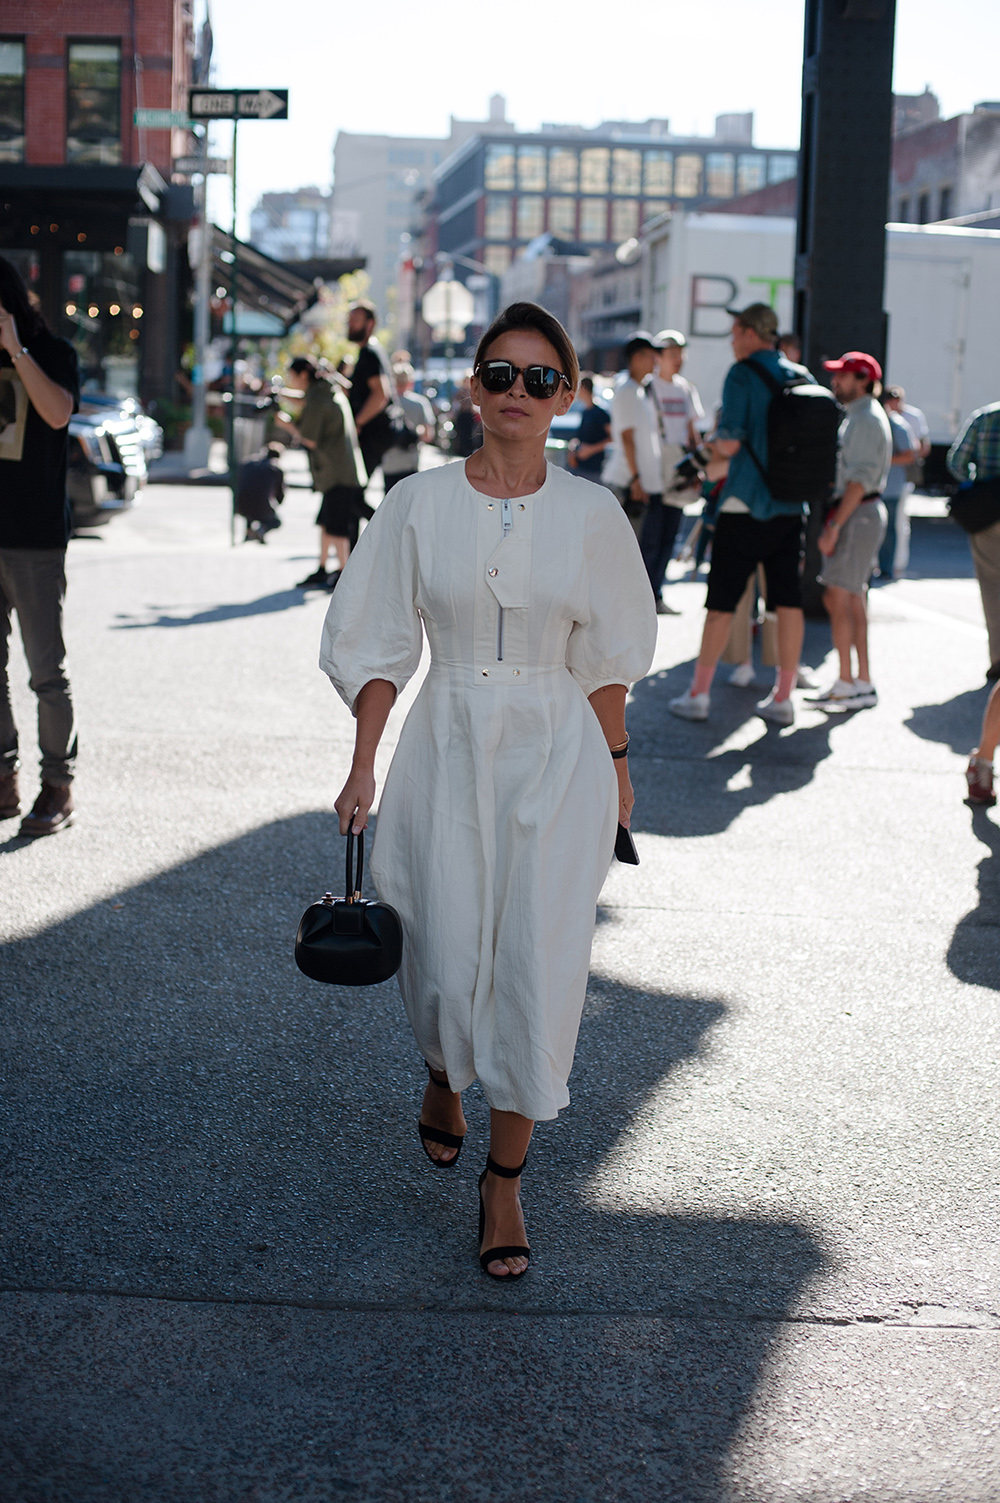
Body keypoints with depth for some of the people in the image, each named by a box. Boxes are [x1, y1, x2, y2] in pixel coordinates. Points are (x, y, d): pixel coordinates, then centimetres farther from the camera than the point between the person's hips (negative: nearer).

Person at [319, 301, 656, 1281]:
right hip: (448, 747, 0)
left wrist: (614, 761, 10)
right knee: (448, 958, 3)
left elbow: (609, 654, 9)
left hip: (558, 756, 0)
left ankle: (504, 1180, 11)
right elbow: (379, 645, 2)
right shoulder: (419, 504, -2)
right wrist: (362, 767, -2)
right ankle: (443, 1078, 40)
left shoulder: (591, 515, 0)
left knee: (538, 970, -3)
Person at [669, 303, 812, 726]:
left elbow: (730, 441, -17)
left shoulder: (742, 374, -9)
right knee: (788, 601, 6)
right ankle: (782, 699, 9)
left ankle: (698, 694, 6)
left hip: (746, 504, -5)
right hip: (790, 508, 5)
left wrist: (712, 461, 4)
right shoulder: (802, 377, 9)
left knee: (721, 602, 1)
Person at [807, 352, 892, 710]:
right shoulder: (856, 416, 18)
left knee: (838, 597, -9)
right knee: (853, 600, 11)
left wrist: (834, 526, -22)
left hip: (858, 514, -10)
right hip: (858, 515, 10)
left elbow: (860, 480, -20)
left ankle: (846, 684, -6)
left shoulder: (867, 419, -14)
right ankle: (863, 683, 15)